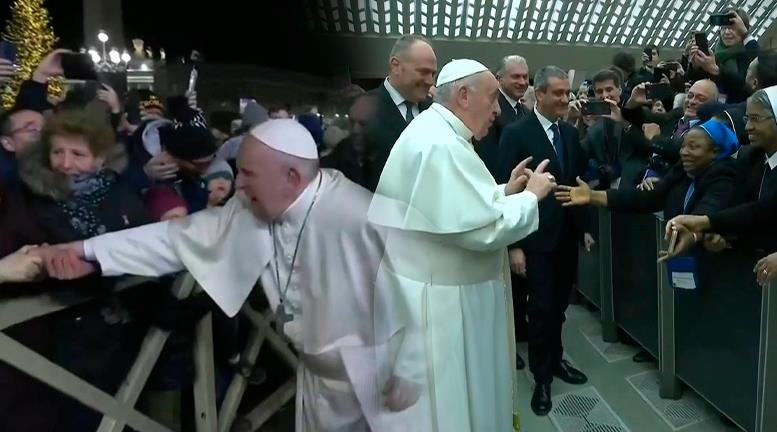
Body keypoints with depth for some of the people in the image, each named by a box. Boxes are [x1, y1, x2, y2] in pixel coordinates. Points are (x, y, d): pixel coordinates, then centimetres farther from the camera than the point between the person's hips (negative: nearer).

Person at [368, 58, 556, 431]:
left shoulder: (434, 133, 9)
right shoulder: (439, 144, -24)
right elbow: (484, 230, -26)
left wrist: (505, 191, 8)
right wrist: (531, 195, -11)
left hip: (443, 291, 10)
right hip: (439, 302, -10)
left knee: (462, 393, 24)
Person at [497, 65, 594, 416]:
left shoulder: (571, 132, 9)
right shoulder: (516, 133, -11)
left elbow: (577, 181, 14)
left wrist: (585, 227, 12)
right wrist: (514, 244, -16)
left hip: (568, 235, 6)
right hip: (537, 237, -5)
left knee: (559, 305, 15)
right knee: (541, 307, 2)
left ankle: (555, 360, 34)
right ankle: (541, 376, 18)